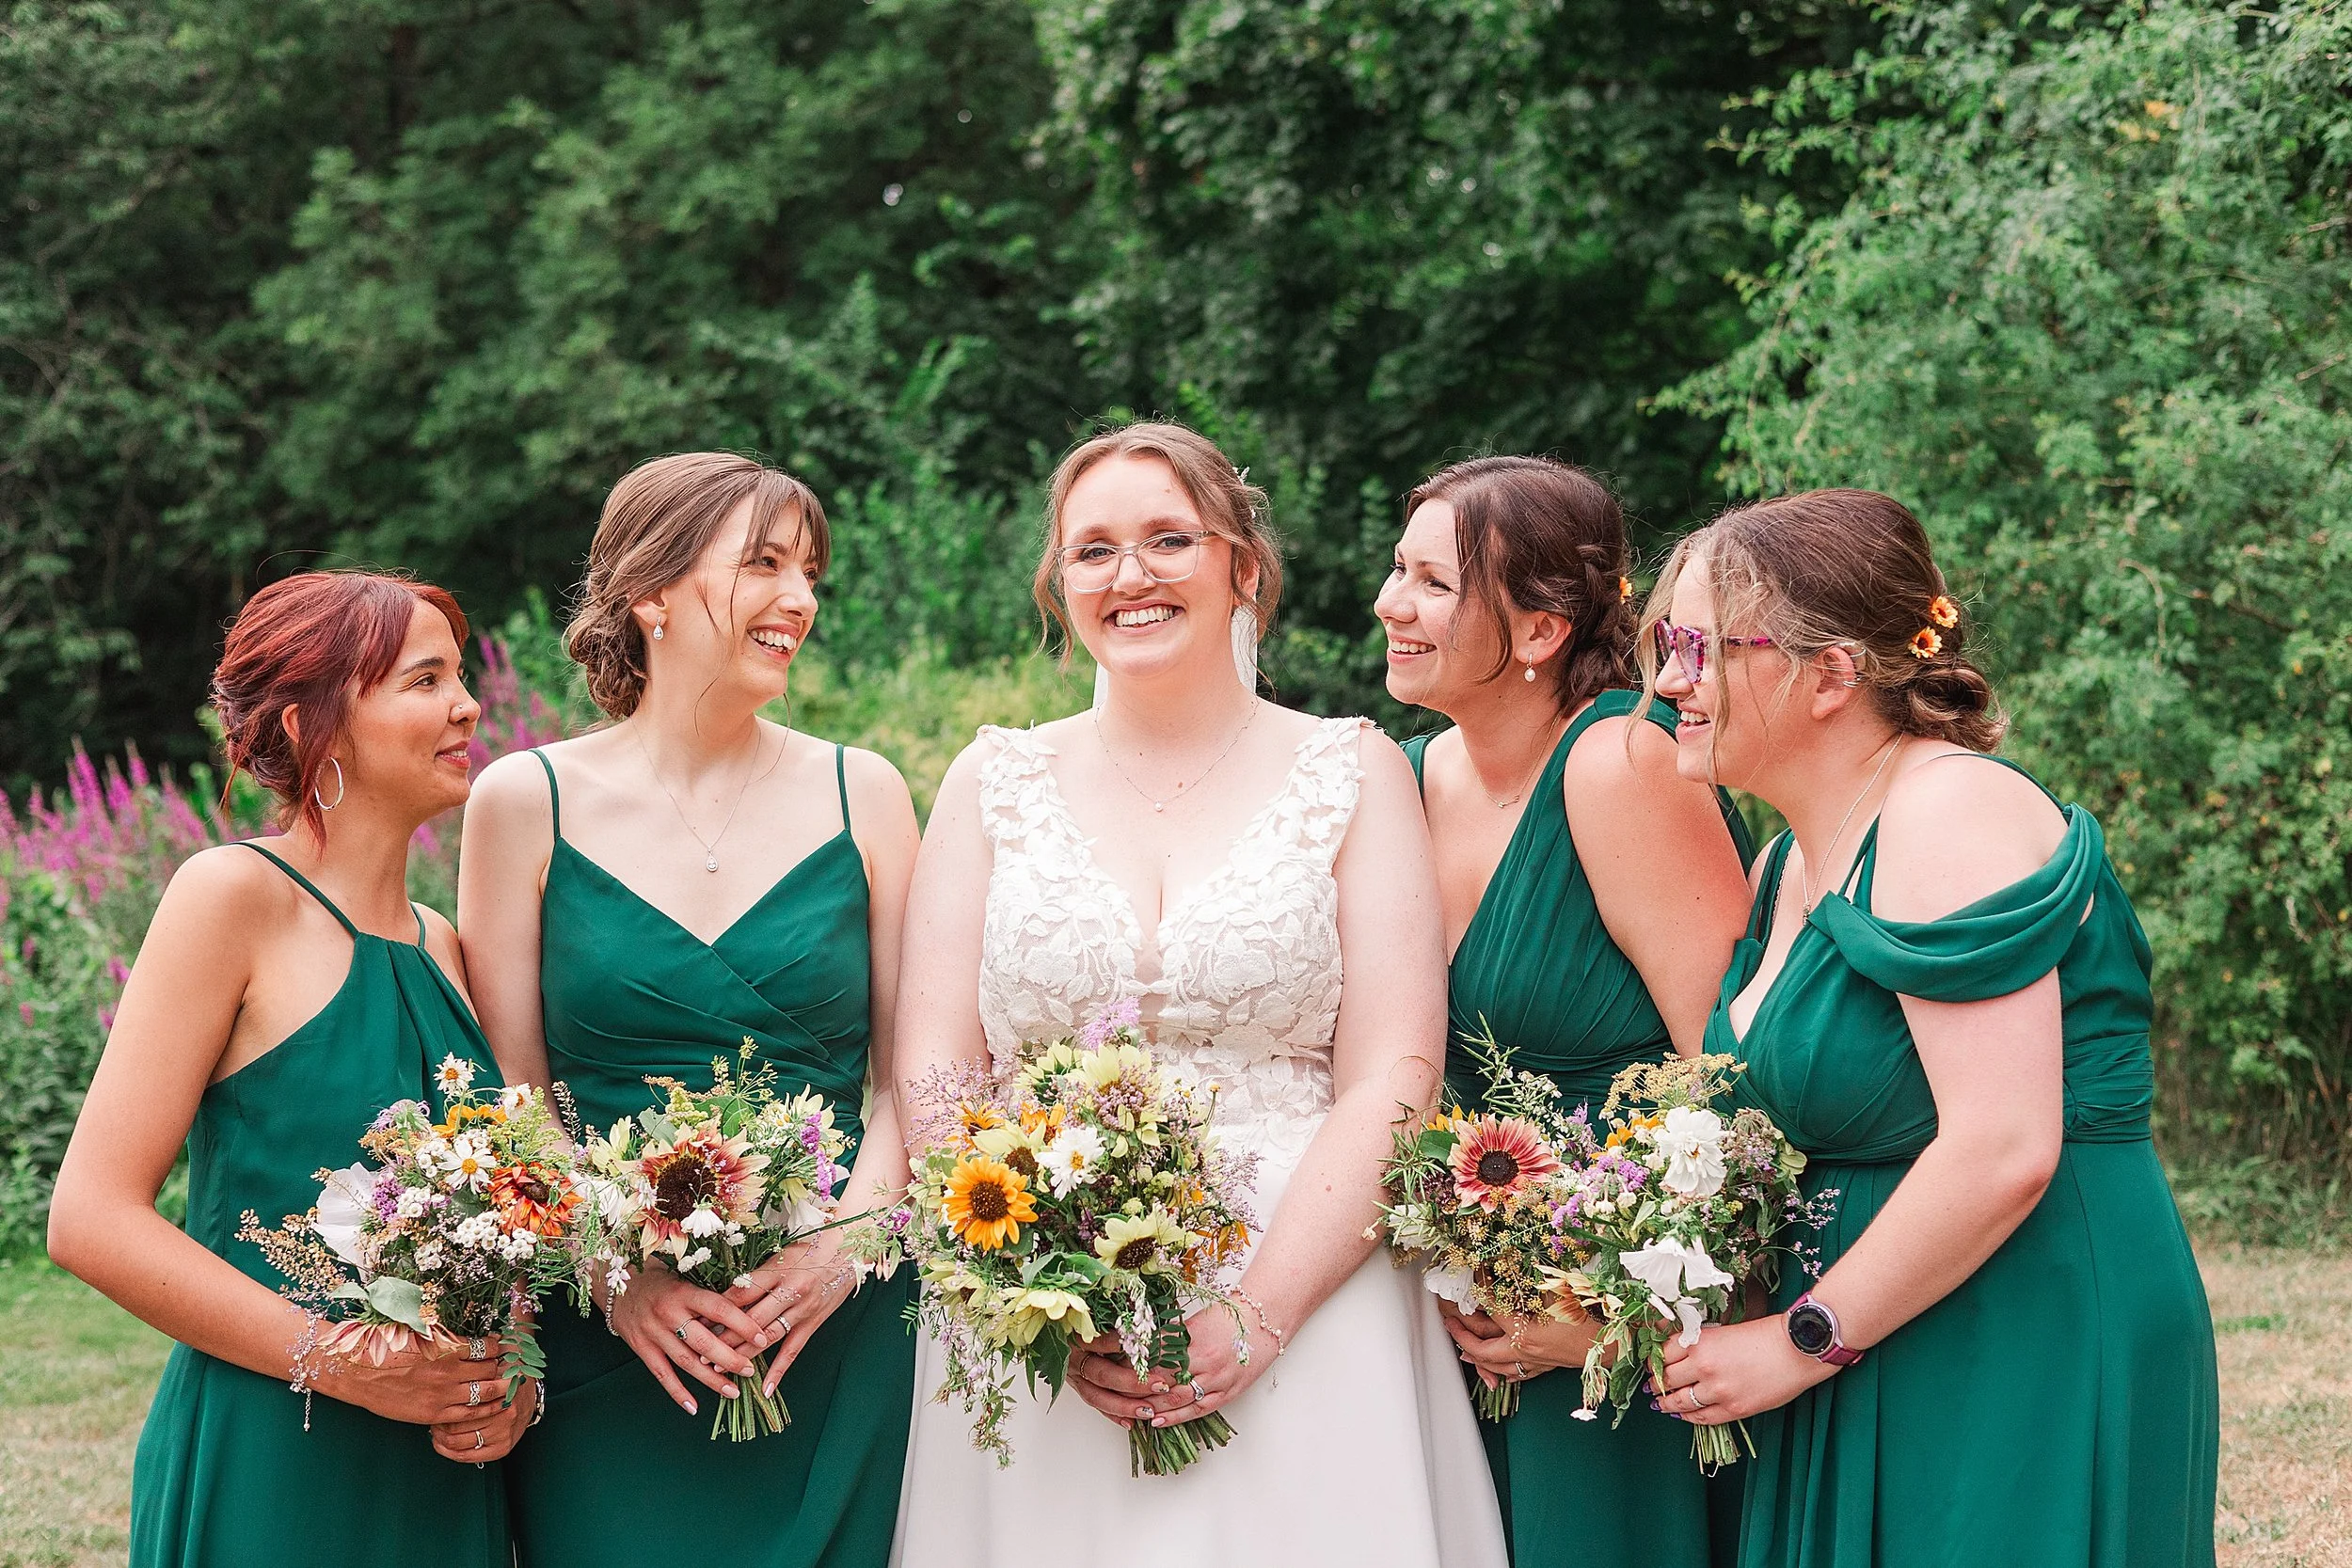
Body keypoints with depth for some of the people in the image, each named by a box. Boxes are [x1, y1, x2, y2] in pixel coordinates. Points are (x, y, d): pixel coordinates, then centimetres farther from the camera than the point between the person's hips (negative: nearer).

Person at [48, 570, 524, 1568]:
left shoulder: (443, 948, 10)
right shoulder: (234, 896, -8)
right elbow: (92, 1219, -13)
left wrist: (515, 1377, -3)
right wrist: (342, 1363, -18)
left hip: (441, 1483, 6)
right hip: (267, 1479, -6)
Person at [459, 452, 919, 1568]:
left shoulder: (860, 796, 5)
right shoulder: (528, 802, 1)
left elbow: (912, 1075, 4)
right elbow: (511, 1098, 1)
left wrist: (849, 1243, -12)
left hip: (835, 1335, 1)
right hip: (609, 1341, -1)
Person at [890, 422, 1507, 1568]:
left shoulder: (1353, 774, 5)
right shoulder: (994, 781, 10)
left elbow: (1392, 1078, -3)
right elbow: (934, 1072, 4)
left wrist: (1256, 1320, -15)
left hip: (1305, 1311, -1)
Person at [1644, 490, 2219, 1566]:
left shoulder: (1953, 819, -16)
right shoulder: (1793, 863, 13)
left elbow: (2000, 1153, -24)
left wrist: (1806, 1339, -16)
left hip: (2032, 1372, -9)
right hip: (1872, 1379, 9)